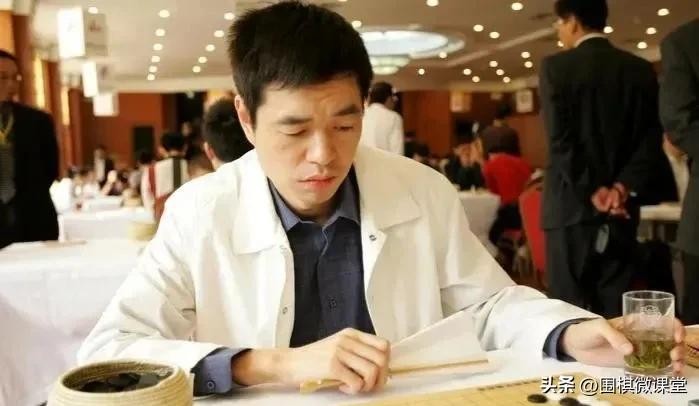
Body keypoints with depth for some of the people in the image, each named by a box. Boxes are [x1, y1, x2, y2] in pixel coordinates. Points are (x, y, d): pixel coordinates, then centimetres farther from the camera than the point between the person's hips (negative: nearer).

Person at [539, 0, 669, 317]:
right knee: (616, 307, 9)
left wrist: (592, 191, -8)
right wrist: (623, 187, -6)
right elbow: (652, 138, 1)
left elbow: (560, 140, -12)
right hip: (622, 209, 4)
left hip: (571, 206, -4)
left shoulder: (556, 67, -4)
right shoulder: (641, 69, 9)